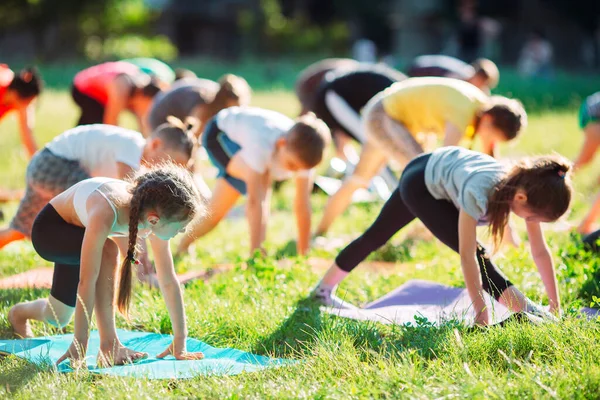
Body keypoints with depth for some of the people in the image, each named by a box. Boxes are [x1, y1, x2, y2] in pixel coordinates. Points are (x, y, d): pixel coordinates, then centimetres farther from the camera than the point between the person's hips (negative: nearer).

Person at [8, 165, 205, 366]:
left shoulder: (154, 219, -25)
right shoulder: (105, 214, -45)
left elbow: (168, 281, -17)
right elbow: (87, 282, -44)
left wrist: (180, 342, -15)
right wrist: (80, 344, -41)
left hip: (75, 233, 7)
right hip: (49, 228, -7)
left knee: (58, 317, 14)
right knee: (107, 251, -36)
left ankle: (19, 313, 50)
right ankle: (109, 347, -28)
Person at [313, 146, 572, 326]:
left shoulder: (528, 191, -26)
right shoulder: (478, 192, -44)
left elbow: (540, 251, -20)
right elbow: (468, 256, -40)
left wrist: (556, 307, -18)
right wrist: (481, 315, -40)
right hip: (419, 181, -7)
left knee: (376, 236, 22)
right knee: (460, 251, -22)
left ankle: (323, 290, 38)